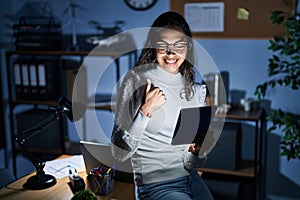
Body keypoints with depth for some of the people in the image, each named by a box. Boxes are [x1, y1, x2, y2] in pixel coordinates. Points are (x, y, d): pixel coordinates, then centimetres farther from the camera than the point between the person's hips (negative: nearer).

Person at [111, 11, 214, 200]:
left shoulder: (196, 90, 4)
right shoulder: (136, 79, -9)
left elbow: (193, 164, 7)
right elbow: (120, 152, -14)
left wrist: (197, 151, -14)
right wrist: (145, 111, -23)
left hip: (191, 179, 5)